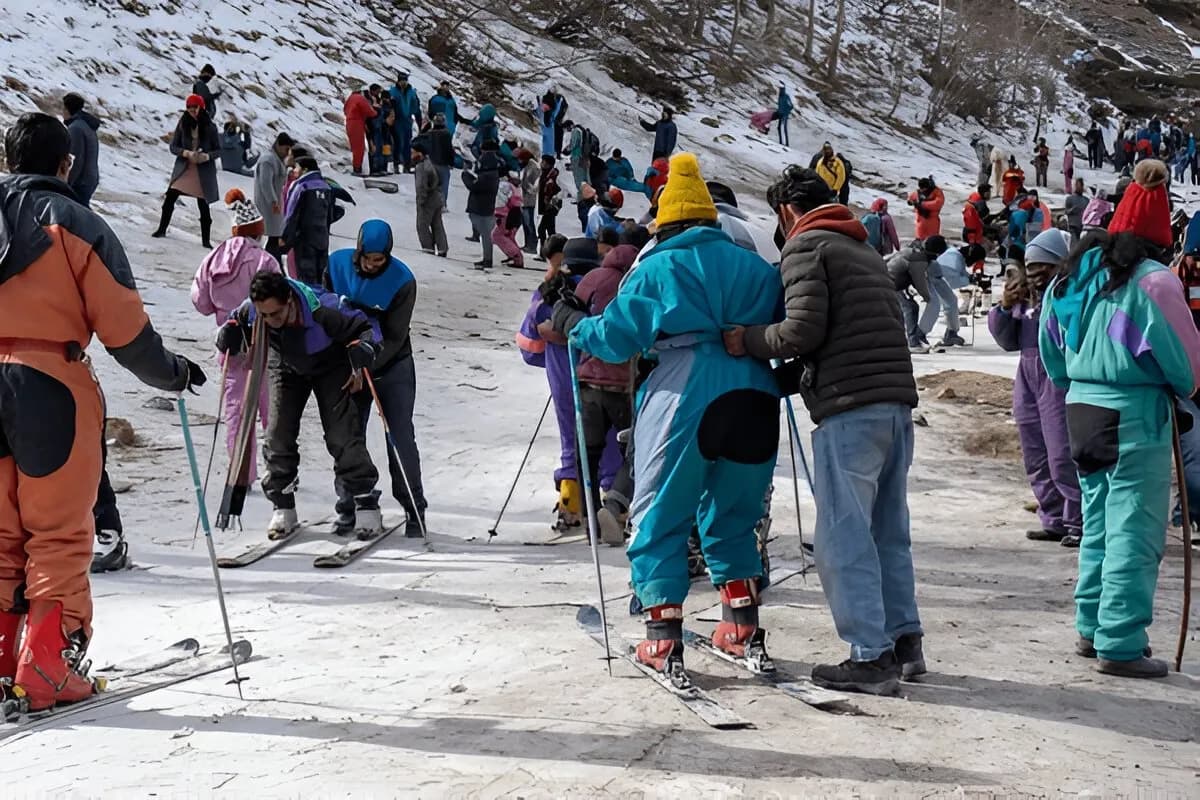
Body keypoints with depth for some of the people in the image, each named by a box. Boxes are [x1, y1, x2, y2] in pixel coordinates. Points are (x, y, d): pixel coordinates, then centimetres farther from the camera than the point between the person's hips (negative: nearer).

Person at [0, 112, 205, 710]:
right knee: (59, 537, 3)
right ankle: (49, 672, 3)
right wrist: (172, 373, 6)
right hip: (51, 388, -5)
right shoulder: (76, 226, -5)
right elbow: (123, 328, -8)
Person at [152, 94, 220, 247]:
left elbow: (218, 149, 2)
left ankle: (206, 239, 11)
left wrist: (206, 156, -18)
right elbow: (173, 147, 1)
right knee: (169, 198, -2)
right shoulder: (183, 124, 1)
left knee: (203, 206, 1)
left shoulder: (209, 127, -3)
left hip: (203, 170, -2)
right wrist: (187, 153, -17)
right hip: (183, 168, 2)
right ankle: (162, 229, 16)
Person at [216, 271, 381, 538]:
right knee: (278, 435, -4)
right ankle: (283, 509, 8)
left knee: (342, 435, -12)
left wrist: (360, 361, -38)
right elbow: (234, 322, -2)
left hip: (330, 368, -3)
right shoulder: (250, 311, -28)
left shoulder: (321, 309, -39)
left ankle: (366, 505, -4)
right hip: (287, 369, 4)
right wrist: (228, 336, -21)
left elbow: (364, 329, -26)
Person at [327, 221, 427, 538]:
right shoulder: (337, 264, -9)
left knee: (401, 438, -4)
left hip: (392, 366, -3)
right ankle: (349, 508, 15)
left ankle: (414, 509, 5)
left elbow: (394, 338, -17)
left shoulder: (402, 280, -18)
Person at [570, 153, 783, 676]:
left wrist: (580, 331, 20)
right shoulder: (755, 266, 14)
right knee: (732, 517, 21)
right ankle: (744, 631, 22)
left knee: (659, 520, 8)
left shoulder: (657, 269, 2)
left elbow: (616, 336, 1)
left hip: (684, 403, -4)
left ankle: (664, 639, 3)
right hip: (754, 403, 5)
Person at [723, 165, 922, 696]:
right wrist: (781, 380, 20)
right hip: (897, 401, 9)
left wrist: (747, 342, 2)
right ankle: (904, 641, 21)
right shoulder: (865, 249, 25)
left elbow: (803, 330, -14)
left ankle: (870, 657, -3)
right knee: (888, 532, 16)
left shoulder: (806, 246, -1)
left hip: (849, 410, -9)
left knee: (843, 537, -4)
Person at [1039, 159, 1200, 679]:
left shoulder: (1072, 274, 7)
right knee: (1134, 532, -2)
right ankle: (1120, 645, 1)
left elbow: (1052, 357, 14)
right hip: (1136, 413, -7)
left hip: (1082, 408, 8)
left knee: (1098, 524, 18)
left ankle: (1091, 629, 27)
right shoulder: (1152, 281, -15)